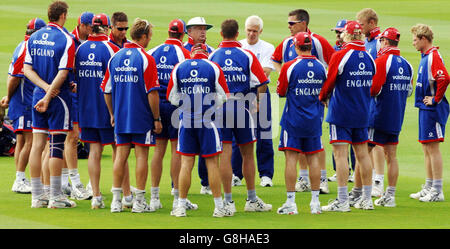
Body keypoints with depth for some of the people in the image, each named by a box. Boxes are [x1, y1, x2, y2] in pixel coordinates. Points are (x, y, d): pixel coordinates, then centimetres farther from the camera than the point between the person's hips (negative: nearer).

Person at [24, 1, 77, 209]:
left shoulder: (34, 38, 8)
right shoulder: (66, 40, -12)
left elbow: (27, 69, 4)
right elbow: (62, 74, -17)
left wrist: (45, 87, -6)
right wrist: (48, 96, -13)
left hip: (38, 95, 6)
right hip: (59, 97, -6)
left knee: (37, 144, 7)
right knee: (57, 146, -2)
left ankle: (37, 196, 9)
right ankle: (55, 197, 0)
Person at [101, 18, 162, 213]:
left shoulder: (115, 58, 6)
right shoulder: (146, 59, -11)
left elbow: (107, 90, 10)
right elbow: (152, 93, -13)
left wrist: (112, 114, 21)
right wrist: (157, 118, -6)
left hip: (120, 117, 5)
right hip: (142, 118, -5)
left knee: (121, 155, 8)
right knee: (141, 155, 2)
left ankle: (116, 200, 7)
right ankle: (139, 201, 3)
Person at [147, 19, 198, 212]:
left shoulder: (153, 52, 7)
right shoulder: (183, 53, -7)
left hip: (156, 104, 4)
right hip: (175, 104, -4)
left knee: (159, 149, 9)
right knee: (177, 150, -1)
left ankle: (154, 197, 9)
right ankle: (178, 197, 0)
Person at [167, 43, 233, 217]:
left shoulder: (178, 68, 2)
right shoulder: (213, 68, -3)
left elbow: (172, 96, 7)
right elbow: (224, 96, 0)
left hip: (186, 121, 2)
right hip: (207, 121, -2)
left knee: (186, 163, 6)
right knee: (212, 163, 4)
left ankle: (181, 206, 8)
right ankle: (219, 207, 7)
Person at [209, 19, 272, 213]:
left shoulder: (212, 56, -2)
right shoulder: (247, 55, -4)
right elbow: (262, 84, -6)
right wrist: (257, 100, 11)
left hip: (219, 108, 0)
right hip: (242, 107, 0)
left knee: (225, 154, 1)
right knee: (247, 153, 11)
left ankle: (228, 201, 0)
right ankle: (252, 200, 16)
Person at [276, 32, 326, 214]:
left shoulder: (290, 67, -11)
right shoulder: (321, 67, 1)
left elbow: (281, 92, -3)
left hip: (293, 119, -4)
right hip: (314, 120, 4)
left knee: (291, 158, -1)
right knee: (313, 158, 9)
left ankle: (291, 202, -3)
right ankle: (315, 202, 11)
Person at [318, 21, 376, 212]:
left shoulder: (340, 56, -13)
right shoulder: (369, 58, 4)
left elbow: (329, 82, -6)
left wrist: (323, 97, 14)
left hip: (341, 112, -6)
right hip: (362, 113, 6)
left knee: (340, 154, -5)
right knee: (362, 153, 12)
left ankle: (342, 201, -9)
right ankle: (367, 199, 16)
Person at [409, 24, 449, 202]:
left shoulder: (433, 57, -16)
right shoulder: (425, 57, 15)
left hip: (432, 109, -10)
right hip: (425, 108, 10)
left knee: (432, 147, -8)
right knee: (426, 148, 14)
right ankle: (429, 188, 21)